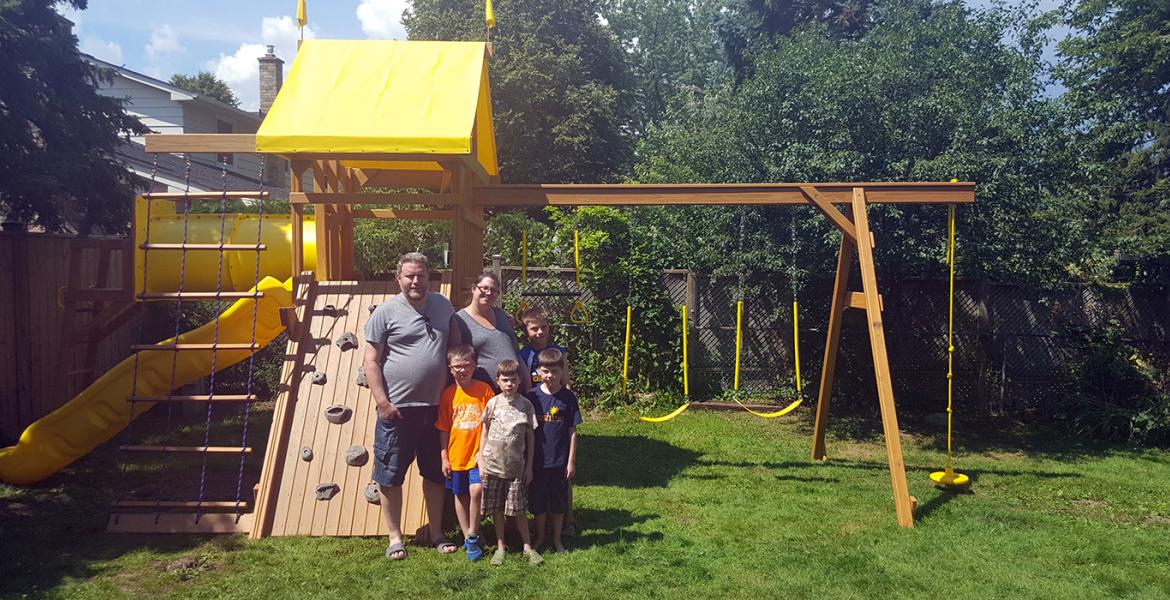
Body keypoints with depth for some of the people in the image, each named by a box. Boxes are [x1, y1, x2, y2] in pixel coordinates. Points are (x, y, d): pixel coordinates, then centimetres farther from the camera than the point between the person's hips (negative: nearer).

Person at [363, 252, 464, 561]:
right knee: (390, 477, 6)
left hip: (435, 407, 4)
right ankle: (395, 537, 22)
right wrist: (382, 402, -13)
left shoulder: (443, 306, 7)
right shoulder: (386, 311, -6)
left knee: (436, 474, 15)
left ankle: (436, 533, 29)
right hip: (396, 408, -4)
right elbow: (370, 361, -7)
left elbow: (456, 346, 15)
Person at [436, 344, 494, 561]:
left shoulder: (484, 389, -6)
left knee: (476, 490, -16)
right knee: (460, 495, 12)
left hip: (479, 453, -3)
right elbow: (443, 429, 5)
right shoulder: (448, 394, 0)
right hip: (456, 455, 3)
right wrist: (444, 457, 3)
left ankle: (472, 536, 3)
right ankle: (468, 536, 28)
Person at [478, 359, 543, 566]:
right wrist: (481, 462, 2)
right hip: (493, 465, 1)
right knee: (496, 509, 9)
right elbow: (484, 433, 6)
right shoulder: (493, 403, 0)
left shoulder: (525, 405, -2)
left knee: (519, 509, 3)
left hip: (516, 466, -1)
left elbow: (530, 436, 3)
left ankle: (527, 546, 17)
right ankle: (500, 547, 22)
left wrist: (529, 466, 2)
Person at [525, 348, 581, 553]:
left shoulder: (568, 397, -5)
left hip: (560, 460, 0)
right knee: (538, 500, 12)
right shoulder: (532, 396, -4)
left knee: (559, 501, 11)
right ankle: (540, 537, 30)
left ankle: (556, 539, 27)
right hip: (538, 459, 1)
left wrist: (571, 461, -3)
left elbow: (572, 432, -1)